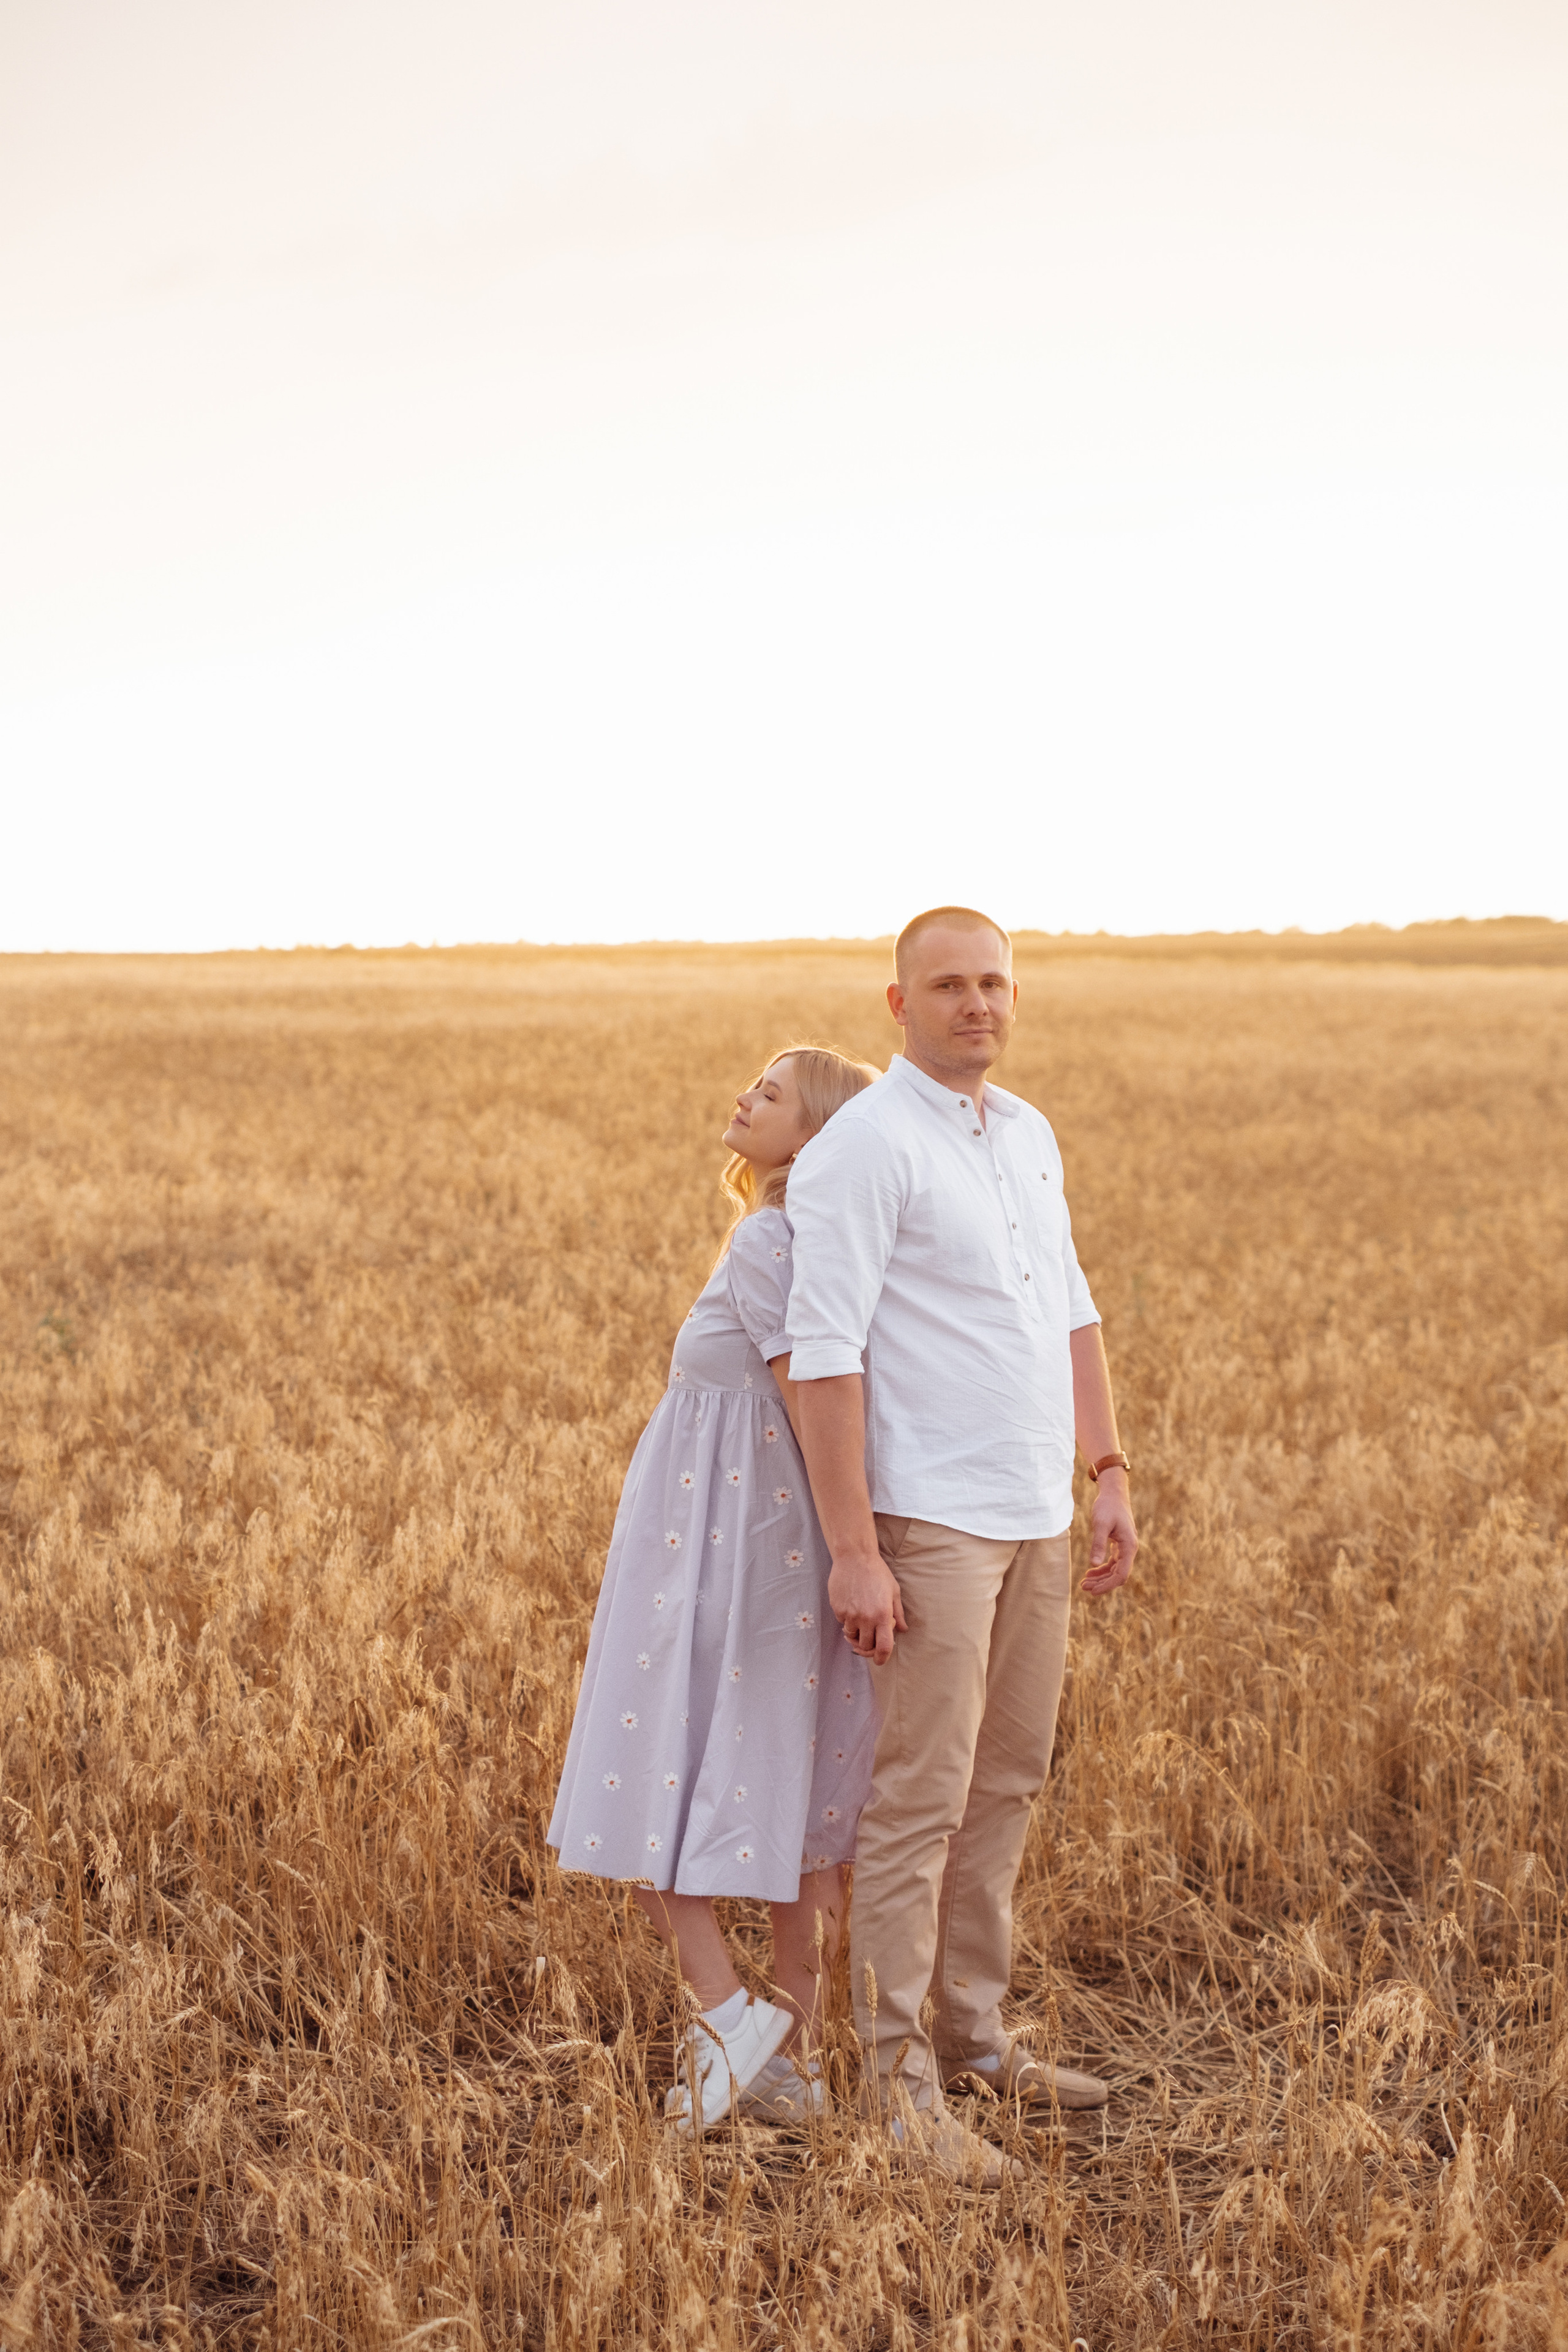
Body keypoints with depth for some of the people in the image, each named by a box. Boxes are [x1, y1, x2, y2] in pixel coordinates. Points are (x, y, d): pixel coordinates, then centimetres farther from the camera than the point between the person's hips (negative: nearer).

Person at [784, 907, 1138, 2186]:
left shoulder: (1028, 1133, 12)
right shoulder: (864, 1146, -13)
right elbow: (824, 1354, -17)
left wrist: (1111, 1476, 13)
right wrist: (854, 1552, -20)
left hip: (1038, 1514, 8)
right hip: (932, 1516, -8)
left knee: (1008, 1783, 14)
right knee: (921, 1798, -4)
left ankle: (973, 2031, 26)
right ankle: (902, 2079, 5)